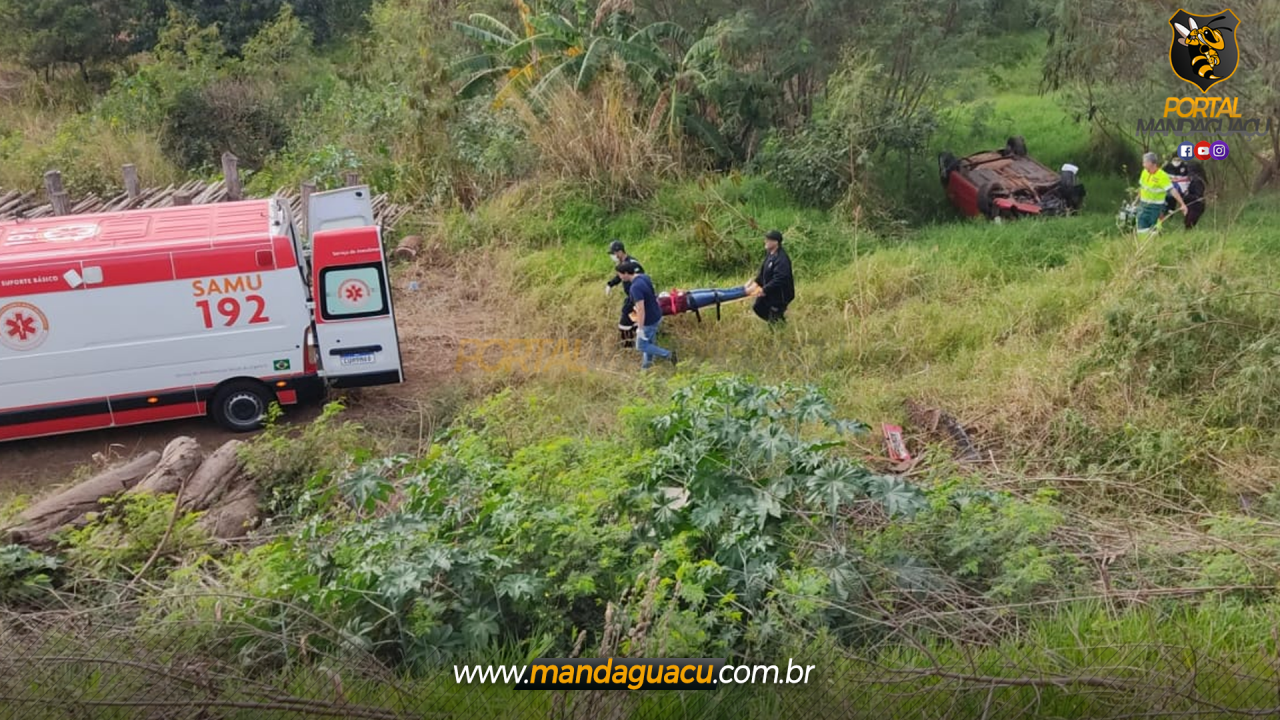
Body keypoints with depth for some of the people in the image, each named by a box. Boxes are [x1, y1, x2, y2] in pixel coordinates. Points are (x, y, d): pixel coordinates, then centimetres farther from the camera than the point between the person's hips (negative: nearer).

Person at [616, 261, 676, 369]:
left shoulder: (635, 287, -30)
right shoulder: (644, 277, -2)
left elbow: (641, 309, -30)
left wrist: (640, 328, -24)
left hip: (649, 320, -9)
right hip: (656, 315, 9)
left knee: (641, 345, 9)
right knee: (648, 342, 22)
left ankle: (668, 355, 8)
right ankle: (647, 364, 37)